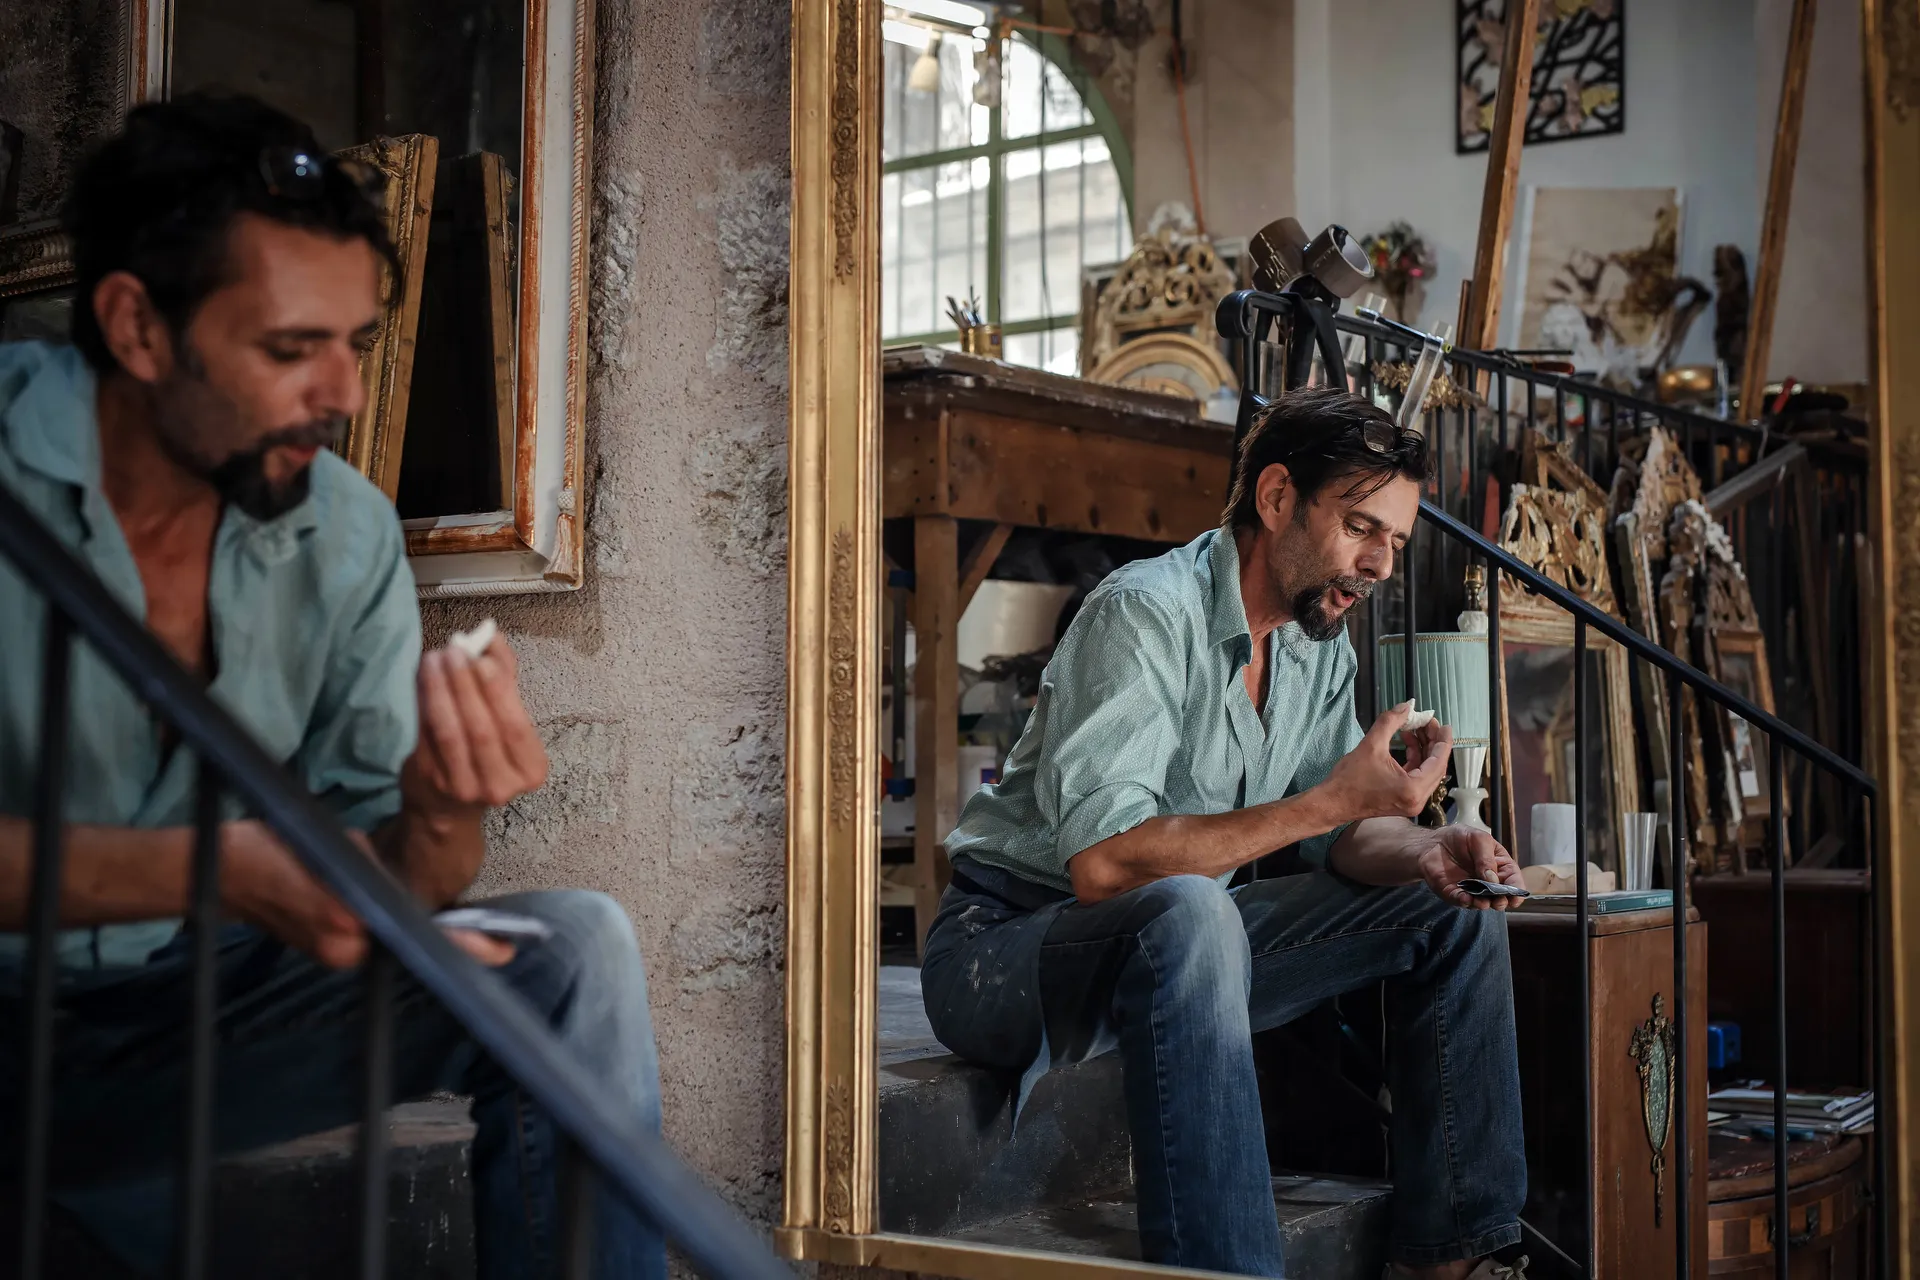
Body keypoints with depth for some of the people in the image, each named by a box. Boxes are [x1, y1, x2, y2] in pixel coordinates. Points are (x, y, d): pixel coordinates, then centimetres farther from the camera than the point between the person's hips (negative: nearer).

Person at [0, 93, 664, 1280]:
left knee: (576, 948, -11)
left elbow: (384, 887, -1)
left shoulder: (348, 535, -2)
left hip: (191, 1018, 5)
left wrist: (442, 814, -24)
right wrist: (212, 866, -33)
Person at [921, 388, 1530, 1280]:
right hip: (1007, 950, -8)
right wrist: (1331, 801, -31)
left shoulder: (1322, 646, 5)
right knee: (1186, 910, -40)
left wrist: (1421, 853, -14)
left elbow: (1337, 836, 9)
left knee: (1454, 910, 3)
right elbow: (1100, 862, -32)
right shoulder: (1147, 612, -23)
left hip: (1174, 946, 9)